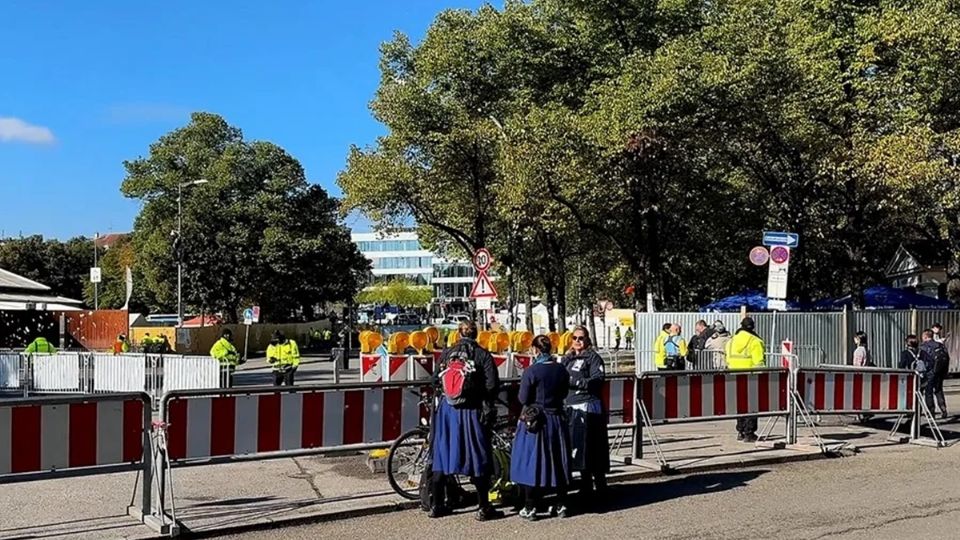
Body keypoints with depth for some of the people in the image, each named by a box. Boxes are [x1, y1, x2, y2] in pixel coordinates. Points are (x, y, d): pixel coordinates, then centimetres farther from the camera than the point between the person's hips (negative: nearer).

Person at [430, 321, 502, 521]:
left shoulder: (446, 354, 4)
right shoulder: (482, 355, -6)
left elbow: (437, 381, 8)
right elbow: (492, 386, -11)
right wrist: (489, 406, 6)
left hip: (447, 410, 3)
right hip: (472, 412, -3)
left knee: (442, 455, 11)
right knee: (478, 458, 4)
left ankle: (437, 506, 17)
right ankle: (483, 508, 8)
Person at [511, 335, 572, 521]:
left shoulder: (532, 371, -16)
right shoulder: (561, 369, -1)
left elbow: (523, 398, -11)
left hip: (534, 420, -4)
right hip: (557, 419, 5)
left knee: (531, 463, 3)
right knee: (558, 462, 13)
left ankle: (530, 508, 5)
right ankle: (561, 505, 19)